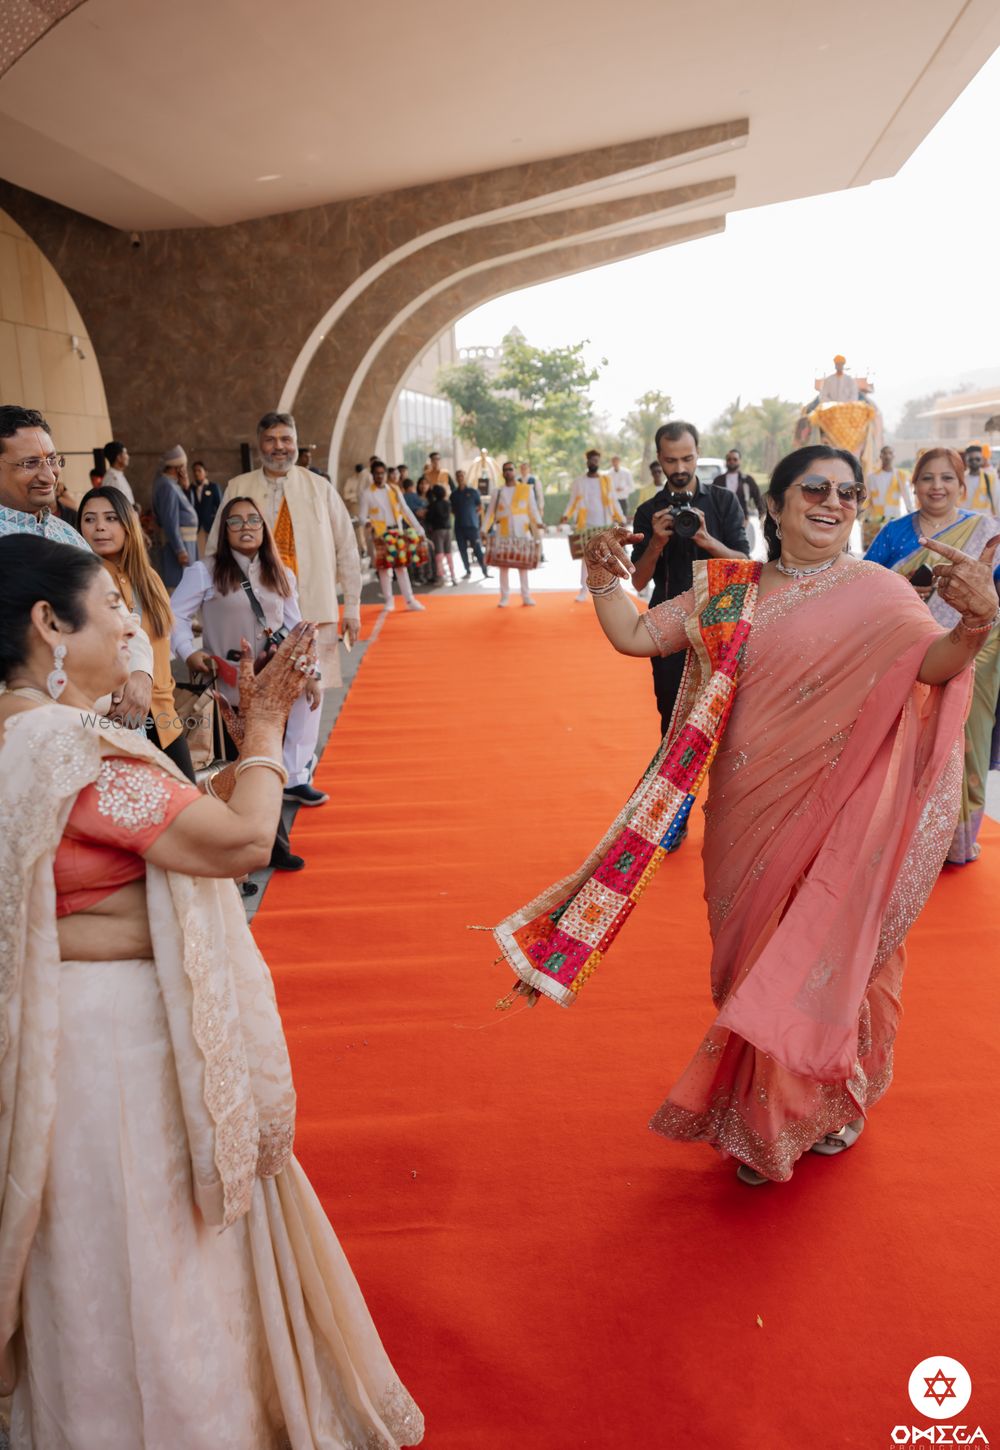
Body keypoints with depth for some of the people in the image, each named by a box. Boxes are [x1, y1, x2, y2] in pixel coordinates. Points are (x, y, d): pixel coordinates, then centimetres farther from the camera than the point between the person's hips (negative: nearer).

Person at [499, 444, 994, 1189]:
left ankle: (831, 1098, 38)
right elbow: (635, 636, 5)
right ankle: (760, 1120, 37)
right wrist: (607, 577, -9)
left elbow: (934, 664, -21)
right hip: (744, 819, 3)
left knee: (822, 959, 8)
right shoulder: (726, 590, 4)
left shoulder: (873, 592, -6)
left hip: (830, 821, -3)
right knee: (752, 963, 15)